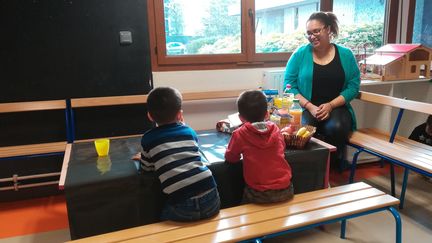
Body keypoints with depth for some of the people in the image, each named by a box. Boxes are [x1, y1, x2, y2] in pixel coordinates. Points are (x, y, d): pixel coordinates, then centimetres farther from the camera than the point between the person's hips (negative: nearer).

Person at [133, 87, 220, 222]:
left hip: (182, 207, -2)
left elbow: (147, 167, 19)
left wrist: (143, 157, 40)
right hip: (210, 197, 3)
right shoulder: (190, 132, 13)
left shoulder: (148, 139, 5)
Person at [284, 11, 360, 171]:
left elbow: (353, 86, 2)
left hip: (336, 108, 1)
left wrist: (330, 105, -13)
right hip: (305, 109, -1)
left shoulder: (345, 55, 5)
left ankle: (333, 168, -4)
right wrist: (310, 106, -14)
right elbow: (289, 85, -2)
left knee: (336, 128, -32)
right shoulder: (300, 54, 1)